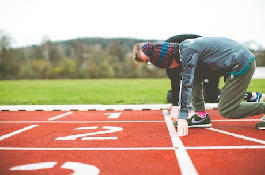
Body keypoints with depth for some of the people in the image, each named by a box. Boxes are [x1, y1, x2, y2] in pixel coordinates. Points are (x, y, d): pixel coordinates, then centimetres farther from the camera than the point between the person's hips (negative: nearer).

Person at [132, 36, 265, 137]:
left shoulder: (188, 52, -22)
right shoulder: (182, 49, 5)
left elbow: (187, 84, -26)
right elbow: (184, 81, 13)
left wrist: (182, 117, -26)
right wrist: (175, 105, 14)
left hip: (243, 64, -10)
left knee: (225, 111, -6)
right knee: (193, 75, 5)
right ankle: (201, 115, 9)